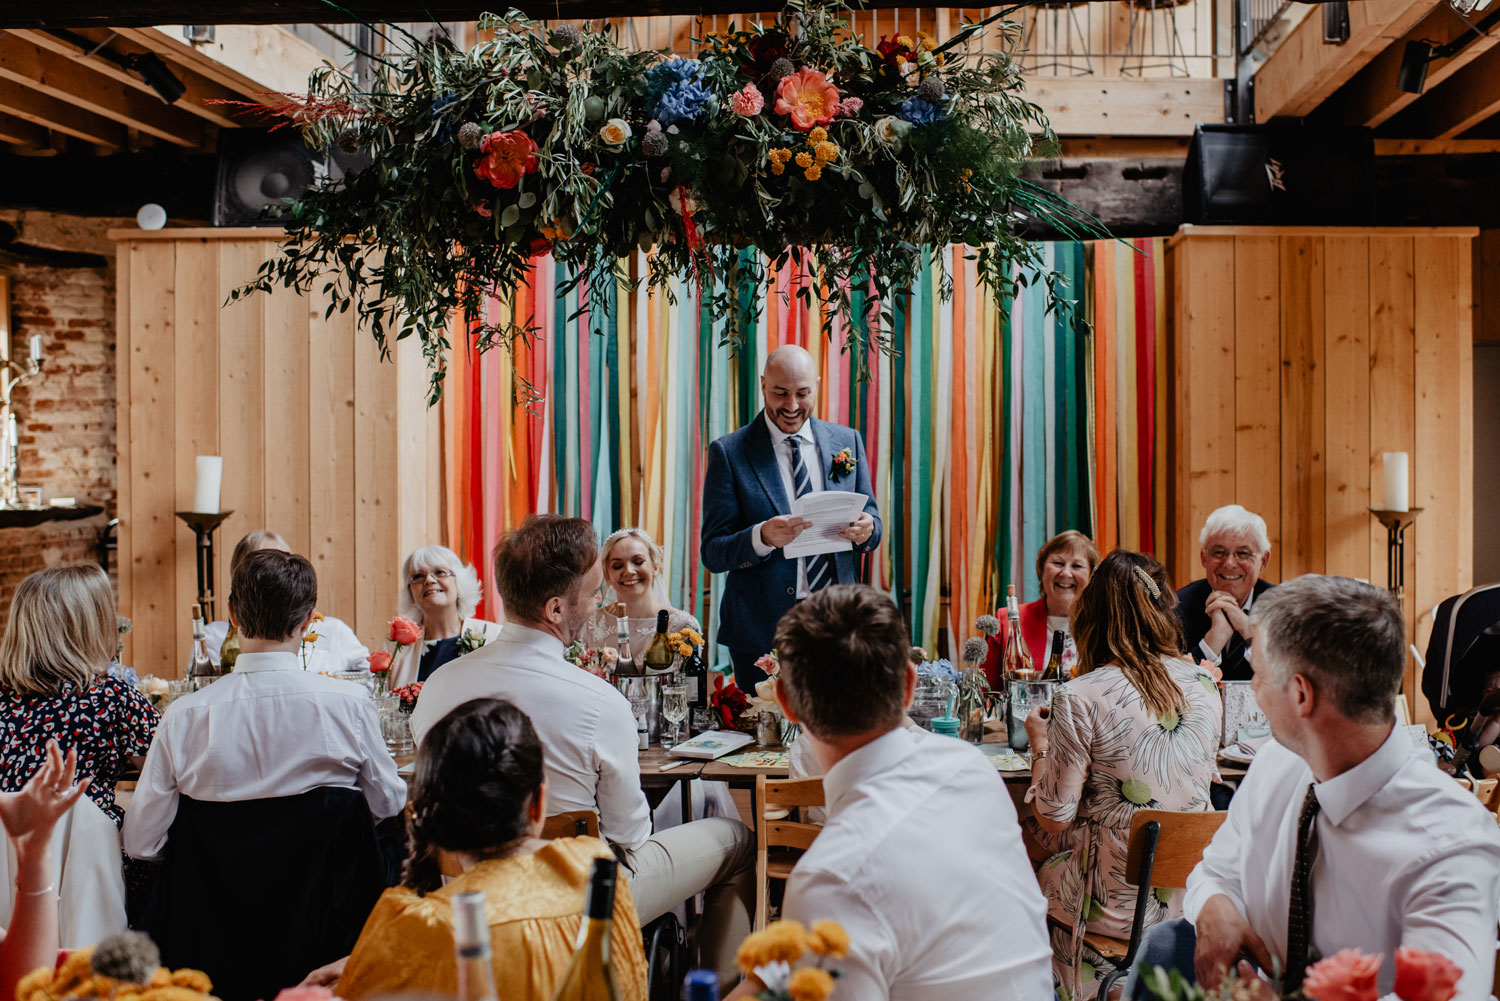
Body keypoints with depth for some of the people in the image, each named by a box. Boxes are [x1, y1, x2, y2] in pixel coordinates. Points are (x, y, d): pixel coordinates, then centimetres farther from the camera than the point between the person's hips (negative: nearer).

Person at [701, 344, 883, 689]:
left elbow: (871, 520, 13)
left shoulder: (846, 441, 8)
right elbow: (712, 552, -5)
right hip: (764, 628, -3)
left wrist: (866, 529, -11)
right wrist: (762, 537, -25)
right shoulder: (729, 452, -2)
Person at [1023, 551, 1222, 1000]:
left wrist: (1040, 744, 6)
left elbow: (1054, 818, -11)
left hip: (1119, 903, -5)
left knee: (1036, 872, 22)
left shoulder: (1080, 698, -17)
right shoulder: (1204, 685, 0)